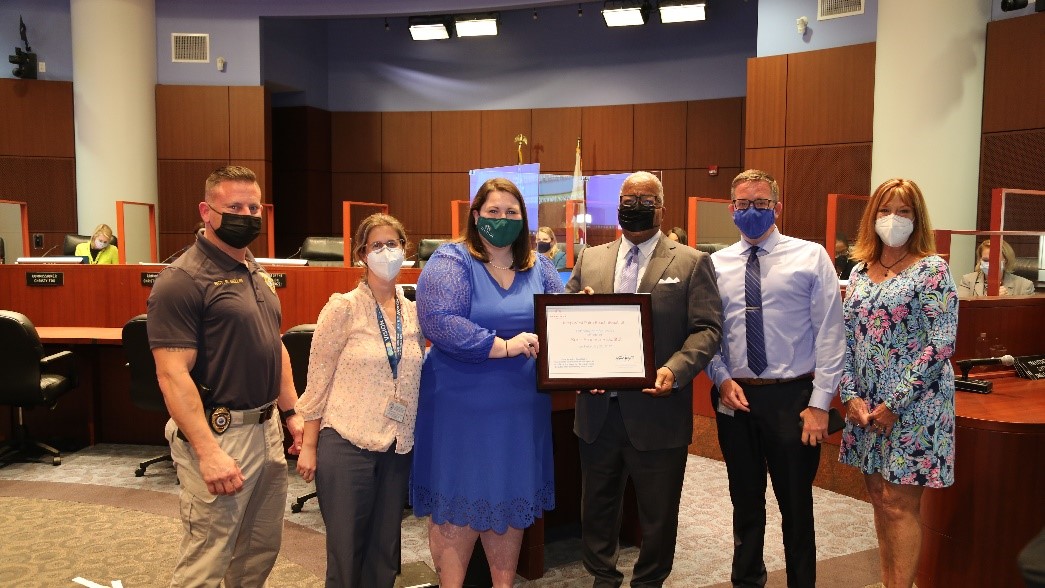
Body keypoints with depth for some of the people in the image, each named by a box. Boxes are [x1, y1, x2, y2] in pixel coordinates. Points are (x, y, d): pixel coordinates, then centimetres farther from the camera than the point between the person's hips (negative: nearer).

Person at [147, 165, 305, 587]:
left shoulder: (258, 274, 12)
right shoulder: (183, 280, -15)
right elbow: (172, 375, -20)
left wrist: (291, 412, 15)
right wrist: (208, 452, -25)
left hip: (267, 429, 8)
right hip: (218, 435, -8)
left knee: (262, 550, 18)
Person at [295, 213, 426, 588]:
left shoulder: (413, 312, 6)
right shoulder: (343, 308, -9)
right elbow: (318, 380, -6)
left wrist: (413, 436, 9)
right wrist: (309, 446, -6)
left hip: (398, 447, 5)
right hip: (347, 444, -4)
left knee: (385, 546, 13)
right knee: (347, 547, 6)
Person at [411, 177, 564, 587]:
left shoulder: (537, 267, 7)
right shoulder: (450, 262, -11)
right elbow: (440, 323, -24)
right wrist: (505, 346, -26)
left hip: (521, 406, 5)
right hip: (462, 407, -5)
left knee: (511, 500, 15)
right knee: (458, 502, 5)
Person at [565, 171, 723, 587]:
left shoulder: (692, 263, 0)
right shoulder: (590, 259, 11)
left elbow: (707, 328, -7)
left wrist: (675, 370, -23)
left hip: (656, 410, -3)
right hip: (598, 408, 3)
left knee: (658, 513, 11)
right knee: (597, 505, 17)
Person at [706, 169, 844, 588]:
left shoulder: (811, 257, -2)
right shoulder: (715, 265, 6)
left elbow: (829, 334, -6)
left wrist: (820, 402, -12)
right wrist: (722, 379, -9)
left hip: (792, 396, -3)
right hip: (734, 397, 3)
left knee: (796, 503, 9)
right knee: (745, 502, 17)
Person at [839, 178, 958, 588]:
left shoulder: (932, 269, -8)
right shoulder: (860, 270, 8)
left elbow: (941, 345, -14)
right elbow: (845, 337, 8)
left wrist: (895, 404, -16)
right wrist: (850, 395, -4)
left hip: (912, 406, -6)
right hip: (865, 405, 6)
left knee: (899, 503, -2)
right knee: (880, 499, 13)